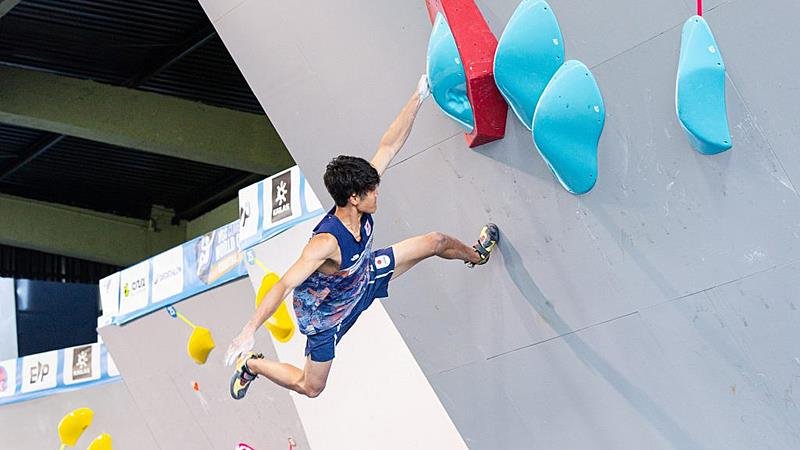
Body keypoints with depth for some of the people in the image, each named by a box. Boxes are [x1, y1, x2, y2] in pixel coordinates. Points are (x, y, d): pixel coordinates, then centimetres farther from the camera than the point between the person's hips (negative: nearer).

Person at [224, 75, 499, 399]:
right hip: (326, 311, -7)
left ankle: (475, 254, 46)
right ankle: (252, 364, 31)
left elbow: (388, 146, -21)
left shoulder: (360, 211, -26)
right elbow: (284, 286, -48)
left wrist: (418, 98, -25)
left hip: (363, 277, 7)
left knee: (437, 242, 11)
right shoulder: (327, 242, -45)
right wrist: (250, 330, -54)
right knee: (310, 387, 7)